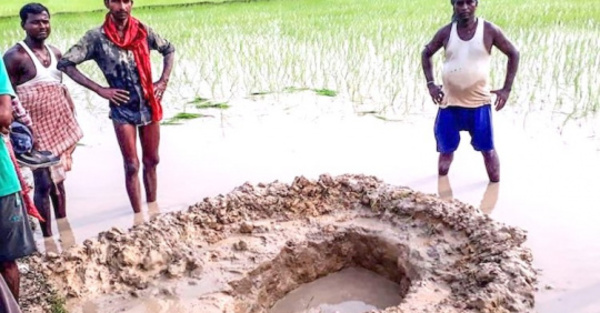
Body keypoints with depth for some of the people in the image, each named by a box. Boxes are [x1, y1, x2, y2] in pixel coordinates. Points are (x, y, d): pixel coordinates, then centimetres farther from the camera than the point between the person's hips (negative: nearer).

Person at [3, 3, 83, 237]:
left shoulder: (55, 53, 10)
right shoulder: (14, 56, -11)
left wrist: (72, 119, 12)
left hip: (60, 126, 7)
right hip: (36, 130, -6)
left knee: (58, 179, 15)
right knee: (44, 183, -3)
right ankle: (48, 237, 8)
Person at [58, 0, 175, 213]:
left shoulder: (143, 31, -2)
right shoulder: (96, 37, -10)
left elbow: (168, 50, 14)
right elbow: (65, 63, -11)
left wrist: (164, 81, 2)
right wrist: (100, 90, -13)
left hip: (149, 105, 3)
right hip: (122, 109, -3)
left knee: (151, 161, 12)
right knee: (132, 166, 0)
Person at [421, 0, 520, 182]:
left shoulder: (489, 31, -5)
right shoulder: (446, 32, 0)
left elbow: (513, 54, 2)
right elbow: (426, 53, 13)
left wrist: (507, 88, -4)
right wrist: (430, 83, 1)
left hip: (479, 102, -2)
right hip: (449, 102, 2)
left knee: (487, 148, 2)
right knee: (446, 149, 11)